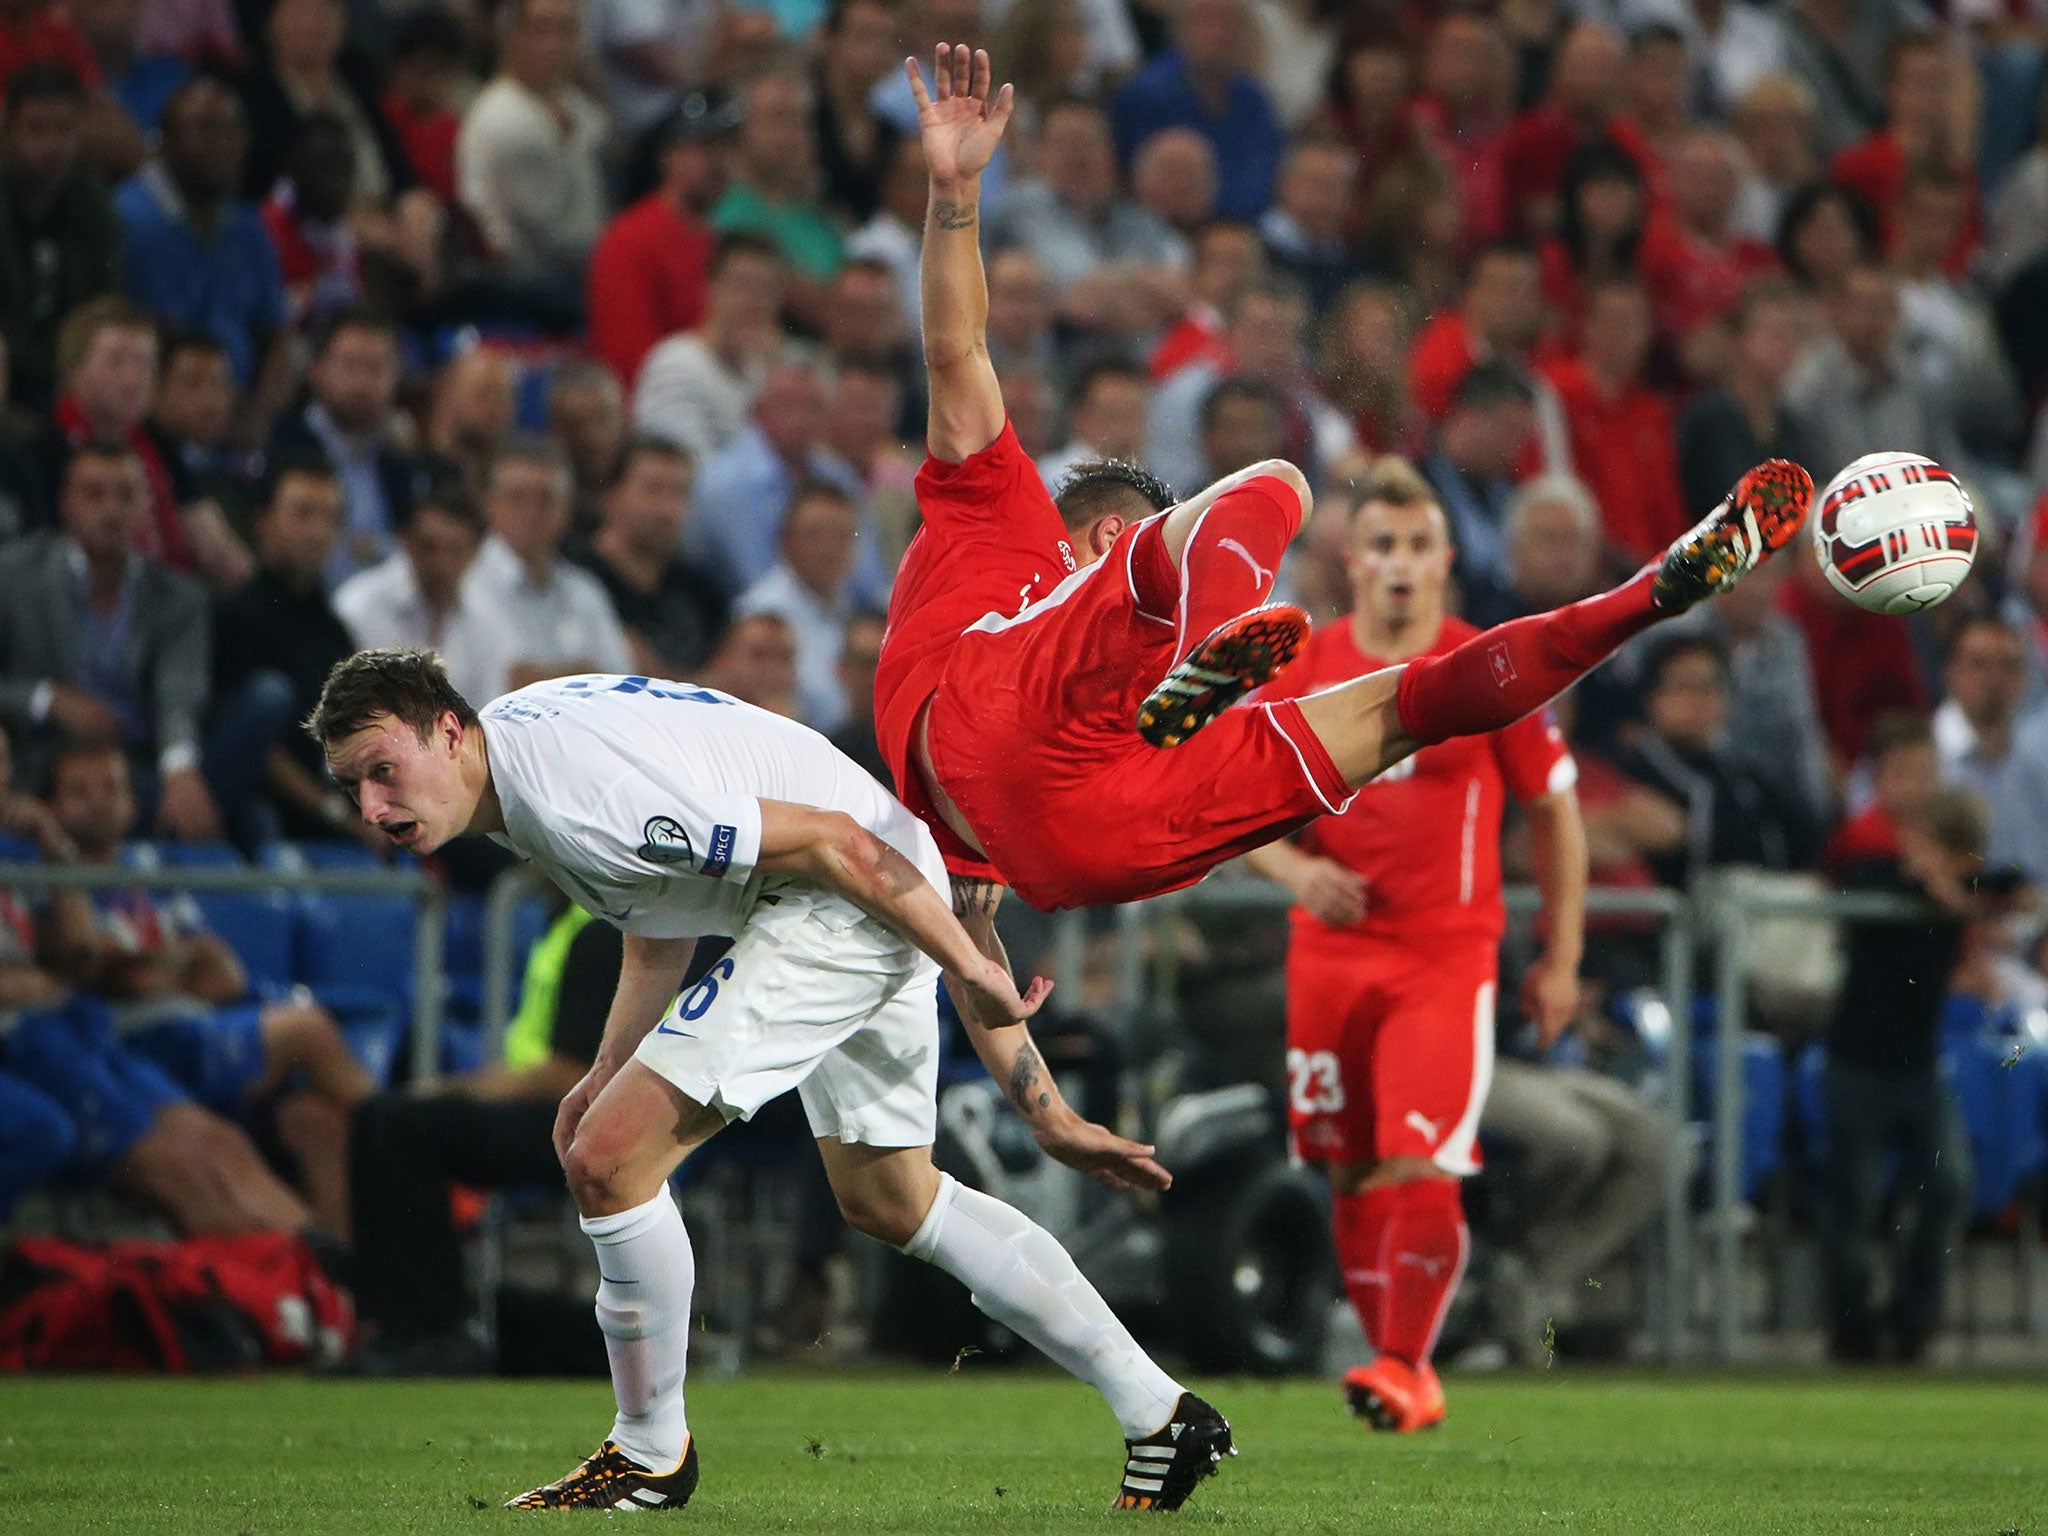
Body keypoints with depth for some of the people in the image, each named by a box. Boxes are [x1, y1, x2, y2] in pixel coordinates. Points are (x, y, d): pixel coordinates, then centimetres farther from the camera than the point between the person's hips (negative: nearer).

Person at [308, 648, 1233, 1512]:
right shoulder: (516, 748, 5)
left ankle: (652, 1455, 6)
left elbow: (831, 841, -25)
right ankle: (1159, 1414, 31)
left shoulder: (574, 793, -28)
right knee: (888, 1203, 25)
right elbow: (659, 930, 19)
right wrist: (608, 1074, 8)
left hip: (861, 900, -11)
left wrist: (969, 972, -19)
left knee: (606, 1162, -13)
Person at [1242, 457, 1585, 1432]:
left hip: (1447, 956, -3)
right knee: (1352, 1175, 6)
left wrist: (1561, 960, 5)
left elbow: (1555, 811, 7)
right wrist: (1293, 868, -11)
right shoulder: (1303, 671, 4)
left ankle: (1405, 1367, -5)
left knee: (1423, 1169, -16)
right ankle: (1396, 1368, 17)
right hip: (1329, 951, 3)